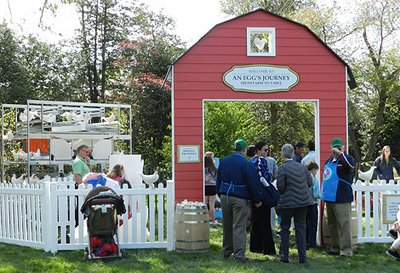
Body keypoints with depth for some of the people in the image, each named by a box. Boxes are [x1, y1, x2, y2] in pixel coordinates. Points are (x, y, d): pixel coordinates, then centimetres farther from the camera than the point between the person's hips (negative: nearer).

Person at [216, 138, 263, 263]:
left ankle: (227, 250, 26)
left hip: (225, 196, 5)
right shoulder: (246, 164, -13)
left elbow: (218, 179, 15)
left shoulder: (224, 161, 6)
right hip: (240, 199, -5)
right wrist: (257, 200, 1)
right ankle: (239, 254, -8)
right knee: (239, 226, -4)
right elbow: (253, 183, -9)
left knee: (227, 225, 16)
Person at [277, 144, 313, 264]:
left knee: (285, 228, 11)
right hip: (303, 201, 4)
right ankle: (302, 257, 5)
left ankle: (284, 256, 14)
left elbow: (280, 186, -13)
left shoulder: (282, 168, -12)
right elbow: (310, 182, 5)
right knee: (301, 228, 7)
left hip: (288, 202, -3)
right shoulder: (302, 166, 2)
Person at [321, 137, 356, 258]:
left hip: (341, 198, -9)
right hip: (329, 197, 9)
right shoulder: (329, 160, 15)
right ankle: (335, 247, 27)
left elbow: (351, 164, -34)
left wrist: (340, 153, -28)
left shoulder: (345, 159, -9)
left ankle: (346, 250, -6)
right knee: (332, 225, 16)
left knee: (343, 224, -9)